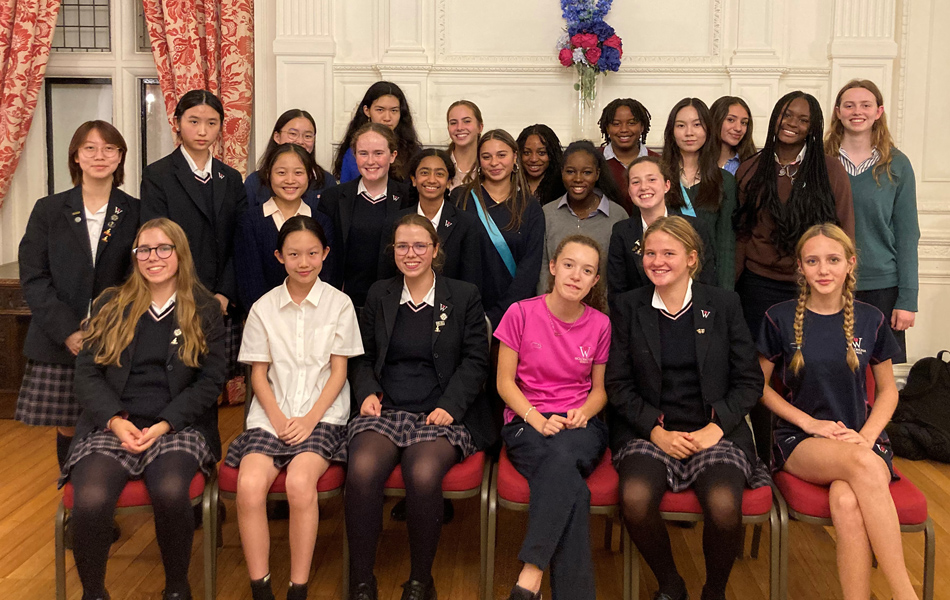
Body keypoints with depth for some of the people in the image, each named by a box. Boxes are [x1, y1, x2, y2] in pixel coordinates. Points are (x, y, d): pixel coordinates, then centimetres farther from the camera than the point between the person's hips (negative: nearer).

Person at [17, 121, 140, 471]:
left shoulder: (135, 213, 5)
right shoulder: (48, 211, 7)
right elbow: (33, 278, 1)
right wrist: (67, 331, -10)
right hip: (58, 344, 1)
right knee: (67, 429, 6)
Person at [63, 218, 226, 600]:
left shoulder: (205, 310, 8)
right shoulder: (110, 306, 13)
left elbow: (211, 379, 2)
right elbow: (87, 371, 7)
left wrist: (164, 425, -11)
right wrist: (115, 420, -10)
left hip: (179, 426, -1)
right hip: (112, 425, 2)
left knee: (170, 492, -32)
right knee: (89, 501, -28)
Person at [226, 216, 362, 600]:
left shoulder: (339, 304, 5)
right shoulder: (264, 308, 10)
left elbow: (339, 371, 3)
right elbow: (259, 373, 8)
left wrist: (311, 419, -10)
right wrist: (277, 418, -9)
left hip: (322, 414, -2)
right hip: (272, 414, 2)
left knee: (300, 482, -30)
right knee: (249, 485, -26)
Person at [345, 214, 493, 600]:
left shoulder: (464, 297, 10)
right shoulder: (379, 296, 18)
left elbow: (475, 361, 4)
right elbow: (362, 357, 20)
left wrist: (450, 406, -10)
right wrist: (367, 392, 0)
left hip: (441, 413, -2)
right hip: (386, 409, 2)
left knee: (423, 475, -33)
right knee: (362, 471, -30)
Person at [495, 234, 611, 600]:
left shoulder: (600, 325, 5)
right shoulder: (521, 313, -2)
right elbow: (505, 382, 1)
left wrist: (582, 413, -9)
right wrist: (538, 420, -15)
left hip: (580, 425, 1)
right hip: (527, 423, -1)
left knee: (562, 457, -38)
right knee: (571, 485, -35)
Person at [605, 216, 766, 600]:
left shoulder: (724, 304, 7)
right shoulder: (628, 307, 8)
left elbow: (749, 381, 5)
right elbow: (618, 384, 4)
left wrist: (716, 427, -9)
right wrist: (656, 430, -9)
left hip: (715, 431, 0)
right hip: (649, 431, 1)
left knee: (724, 507, -28)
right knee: (635, 500, -29)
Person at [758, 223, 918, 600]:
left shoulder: (870, 321, 5)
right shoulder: (780, 319, 0)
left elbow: (887, 390, 14)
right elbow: (759, 385, 6)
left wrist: (866, 435, -5)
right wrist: (809, 422, -7)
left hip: (861, 436, 2)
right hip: (801, 441, -1)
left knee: (847, 503, -35)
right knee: (864, 465, -36)